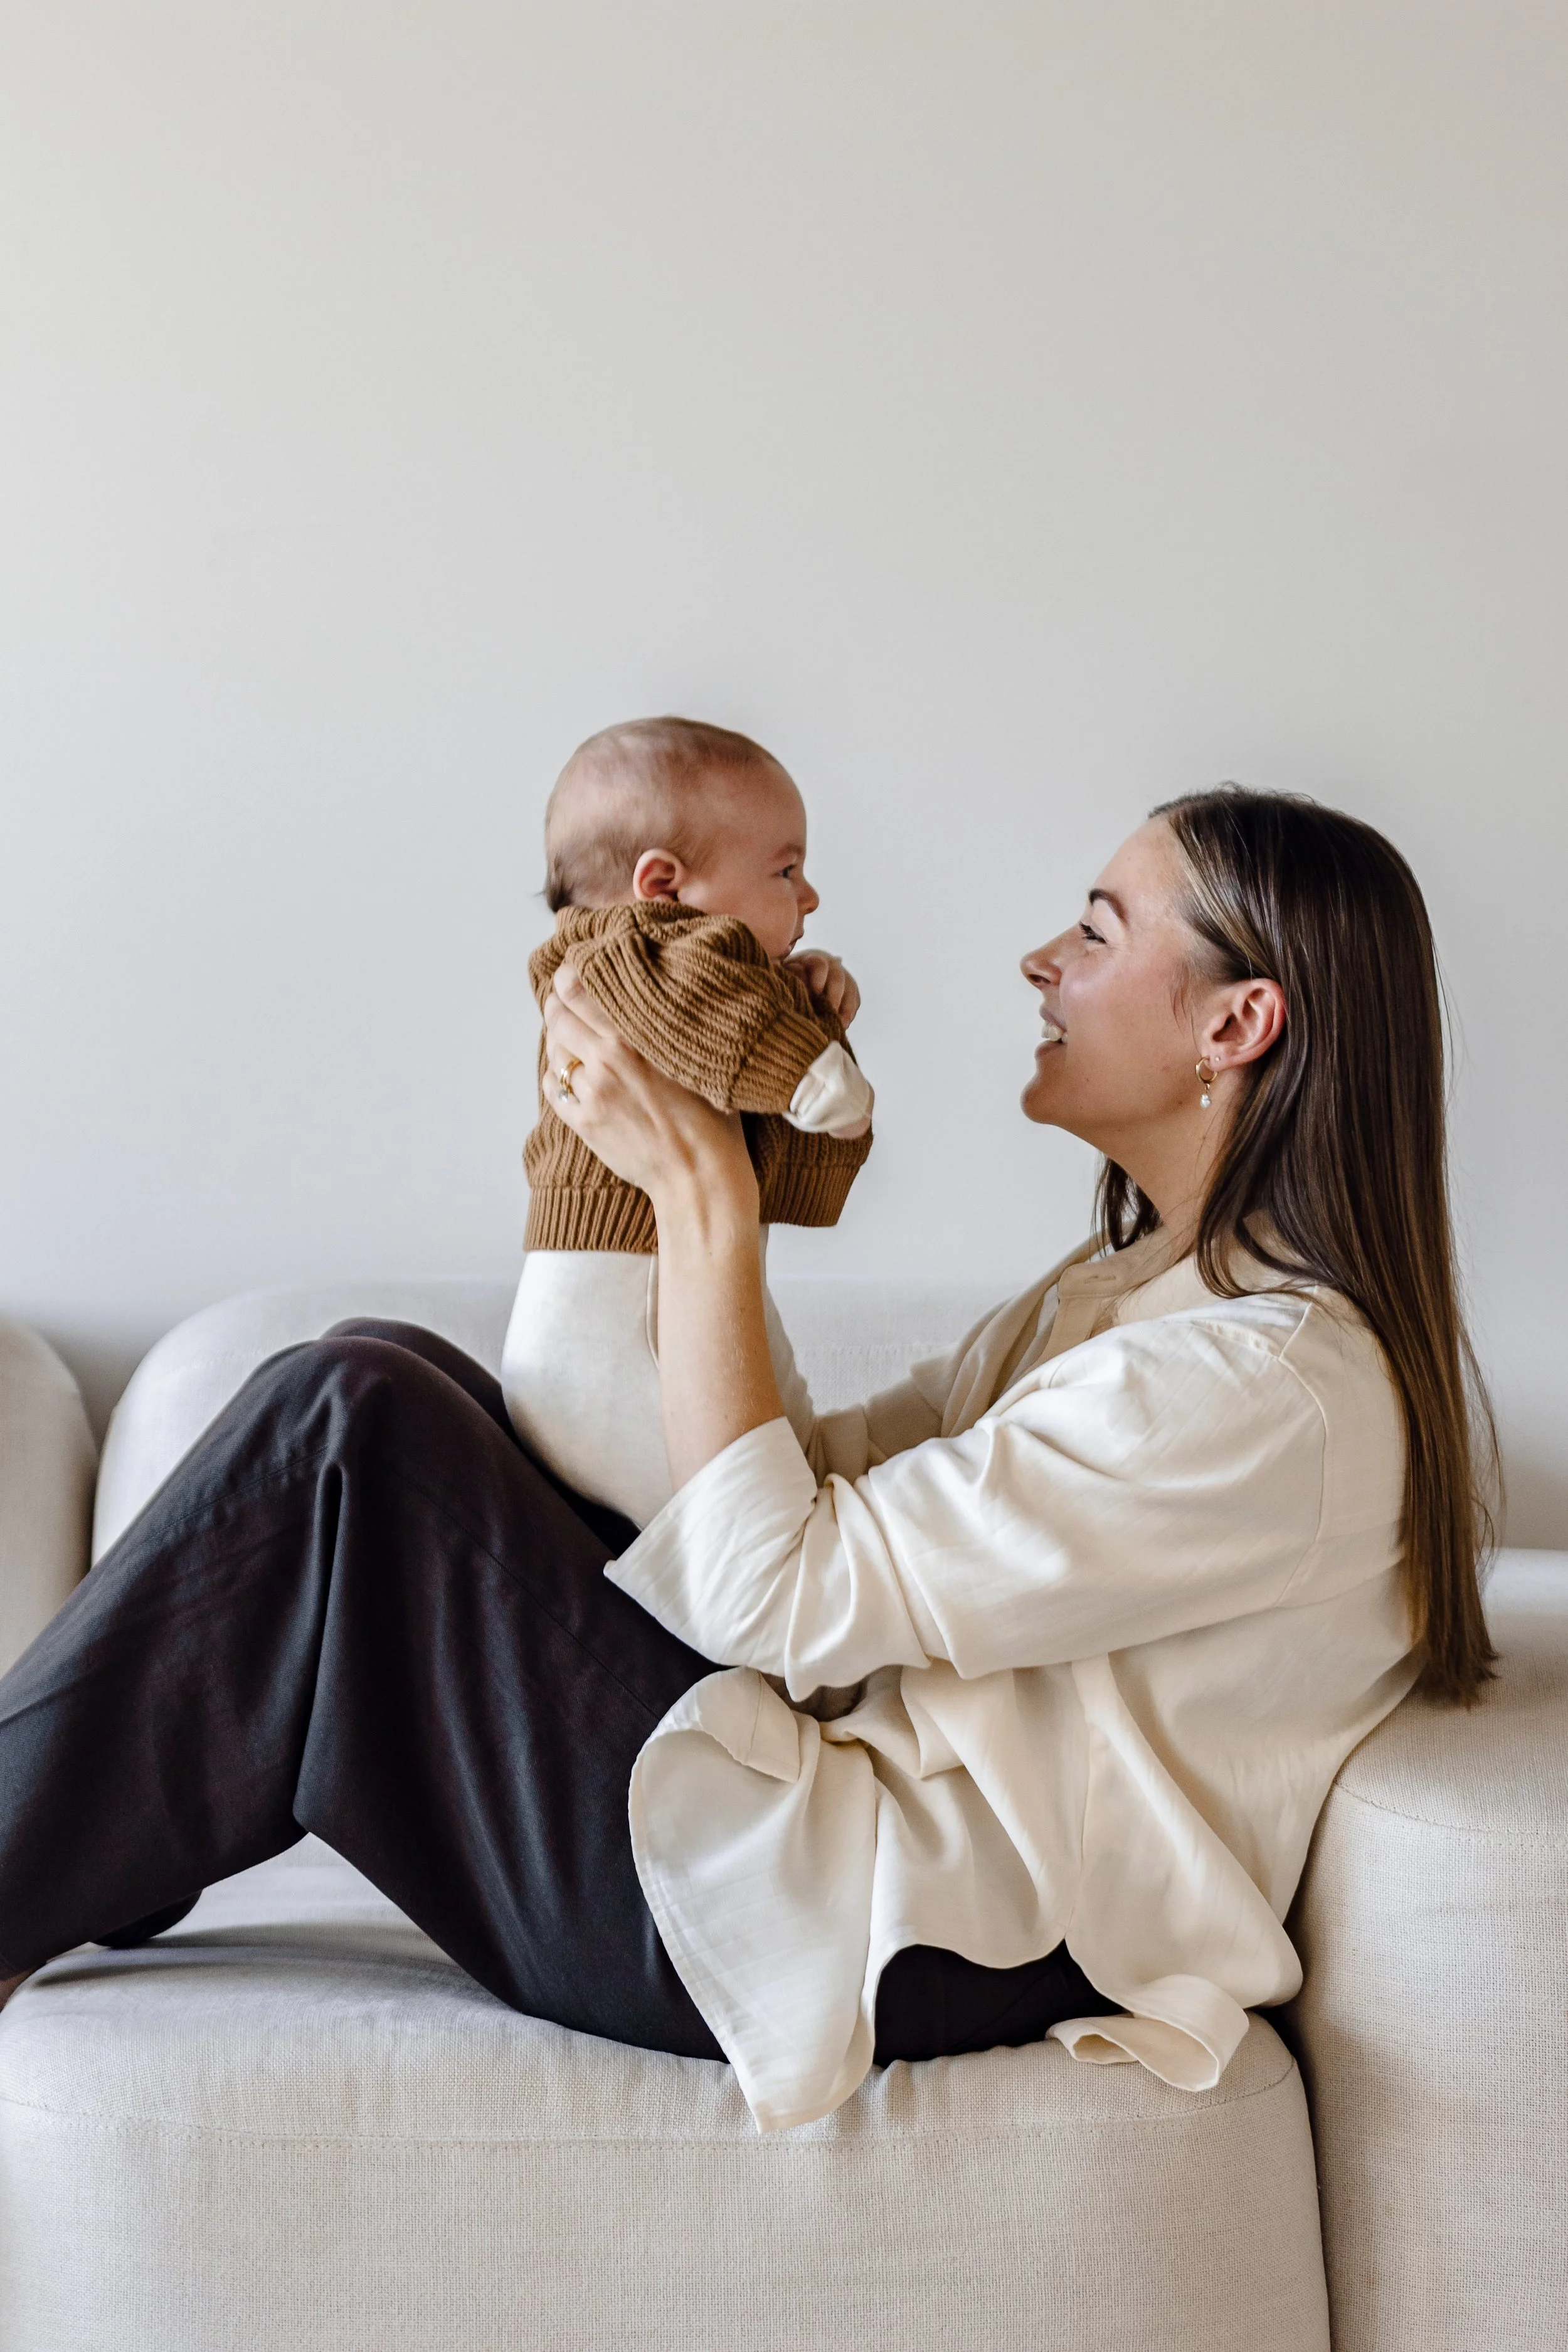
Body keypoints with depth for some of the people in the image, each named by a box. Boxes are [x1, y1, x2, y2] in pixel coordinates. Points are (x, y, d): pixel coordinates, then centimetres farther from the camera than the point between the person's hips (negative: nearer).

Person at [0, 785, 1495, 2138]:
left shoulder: (1271, 1385, -19)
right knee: (390, 1375, 6)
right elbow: (832, 1473, 13)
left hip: (891, 1944, -10)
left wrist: (704, 1195, -16)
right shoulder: (1139, 1283, 14)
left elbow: (776, 1593, -21)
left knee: (347, 1422, -15)